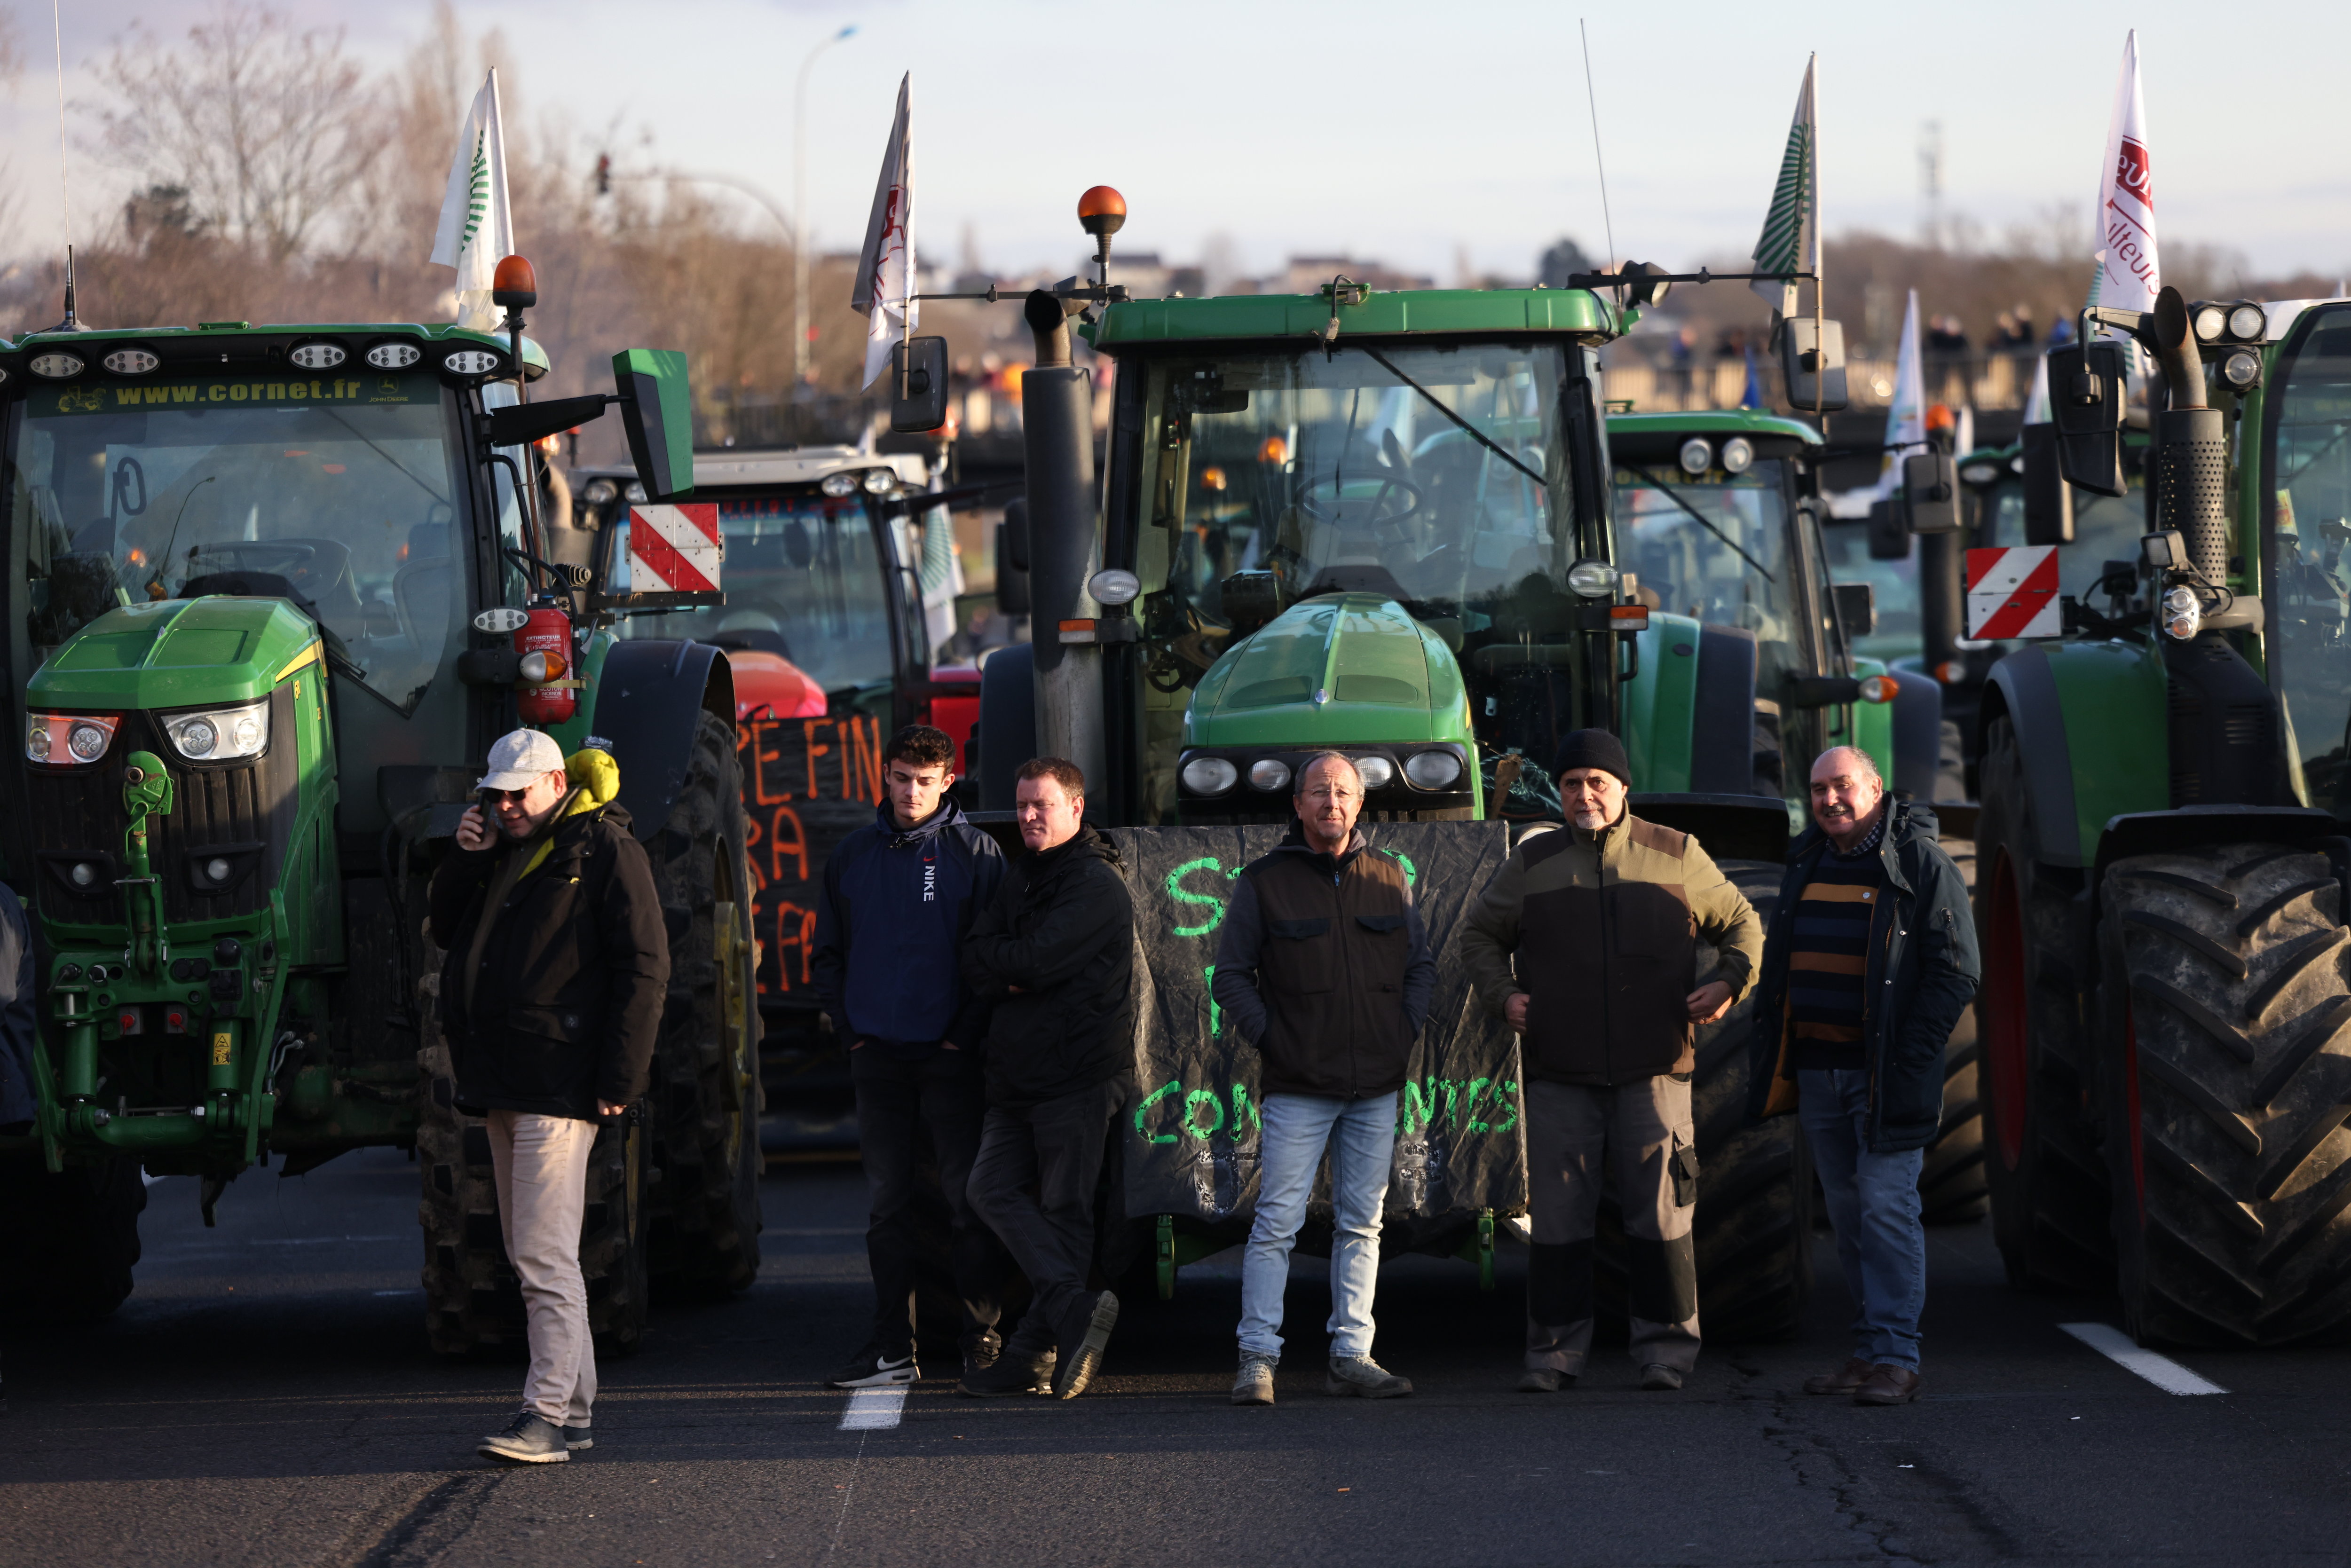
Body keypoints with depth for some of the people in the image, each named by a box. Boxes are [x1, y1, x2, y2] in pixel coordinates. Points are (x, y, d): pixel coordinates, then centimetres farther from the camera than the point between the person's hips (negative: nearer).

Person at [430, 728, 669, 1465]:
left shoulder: (605, 850, -7)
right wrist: (464, 861, 4)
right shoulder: (505, 851, 19)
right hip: (503, 1085, 9)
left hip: (560, 1085, -9)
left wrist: (618, 1082, -16)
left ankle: (548, 1415, -14)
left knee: (545, 1255, -13)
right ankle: (574, 1410, 15)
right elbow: (446, 929, 22)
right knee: (531, 1256, 11)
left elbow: (643, 971, -11)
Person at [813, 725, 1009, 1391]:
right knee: (888, 1203, 6)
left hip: (951, 1055, -4)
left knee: (966, 1198, -3)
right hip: (878, 1056, 4)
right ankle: (893, 1347, 9)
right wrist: (851, 1029, 5)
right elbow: (828, 953, 17)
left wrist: (967, 1031, -11)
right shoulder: (853, 856, 10)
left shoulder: (976, 854, -2)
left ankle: (982, 1337, 4)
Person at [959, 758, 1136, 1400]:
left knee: (1063, 1209, -4)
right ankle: (1076, 1310, -8)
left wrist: (999, 965, 2)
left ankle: (1034, 1353, -5)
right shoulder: (1019, 877, 18)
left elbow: (1036, 961, -17)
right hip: (1017, 1076, 8)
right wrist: (1013, 978, -10)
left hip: (1079, 1076, -8)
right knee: (994, 1186, -3)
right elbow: (975, 962, 10)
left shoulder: (1096, 886, -8)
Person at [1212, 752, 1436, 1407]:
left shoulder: (1389, 879, 10)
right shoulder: (1264, 882, 1)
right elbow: (1231, 977, 4)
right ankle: (1258, 1358, -7)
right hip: (1297, 1089, -4)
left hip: (1377, 1088, 4)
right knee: (1277, 1223, -8)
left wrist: (1407, 1030, 5)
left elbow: (1421, 965, 18)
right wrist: (1268, 1037, -6)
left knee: (1362, 1224, 7)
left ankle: (1351, 1356, 11)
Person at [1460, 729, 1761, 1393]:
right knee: (1558, 1216, 1)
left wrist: (1729, 984, -1)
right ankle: (1555, 1349, 7)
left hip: (1652, 1070, -1)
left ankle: (1665, 1347, 4)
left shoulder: (1676, 857, 7)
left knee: (1660, 1214, -2)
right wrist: (1503, 994, 4)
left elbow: (1741, 924, 16)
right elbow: (1481, 934, 21)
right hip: (1559, 1075, 1)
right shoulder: (1532, 864, 9)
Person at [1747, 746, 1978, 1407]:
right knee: (1848, 1215, 9)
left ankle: (1895, 1359, -11)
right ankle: (1868, 1352, 15)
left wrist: (1912, 1057, -14)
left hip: (1884, 1074, -6)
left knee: (1886, 1208, -10)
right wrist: (1771, 1042, 11)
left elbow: (1956, 971, -8)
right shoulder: (1805, 863, 14)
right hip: (1815, 1071, 6)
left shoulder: (1921, 865, -6)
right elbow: (1779, 960, 23)